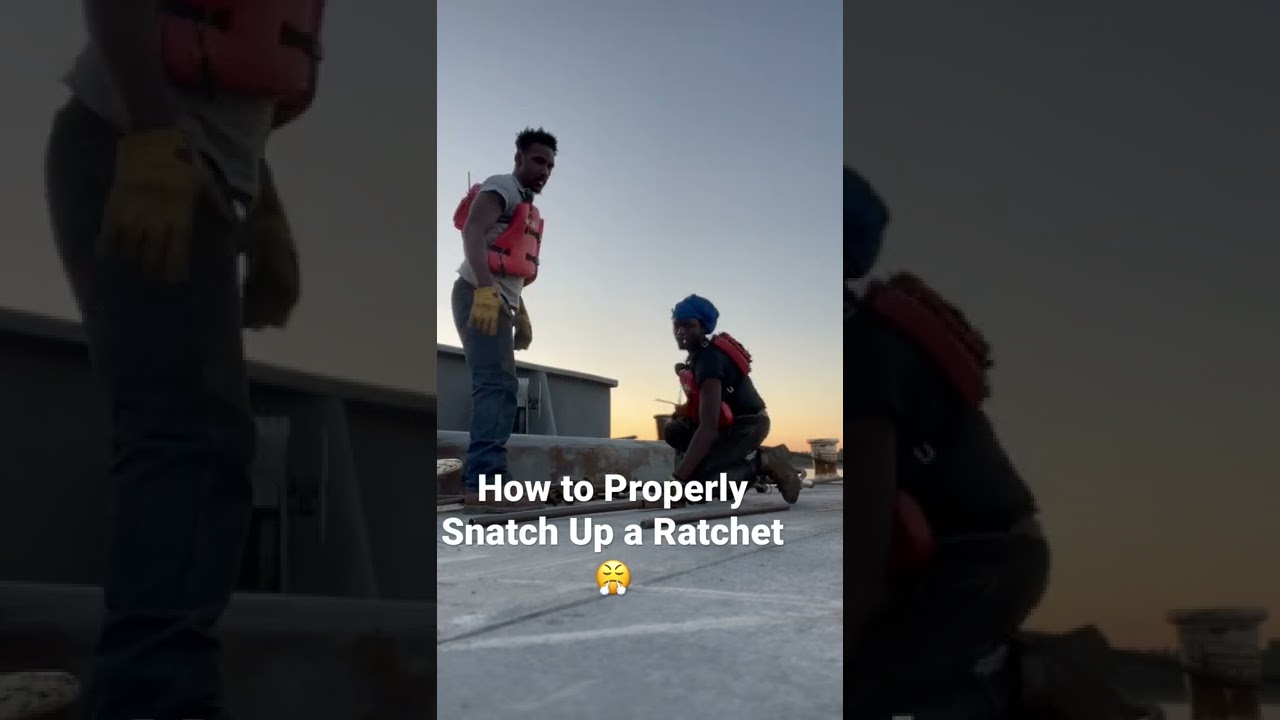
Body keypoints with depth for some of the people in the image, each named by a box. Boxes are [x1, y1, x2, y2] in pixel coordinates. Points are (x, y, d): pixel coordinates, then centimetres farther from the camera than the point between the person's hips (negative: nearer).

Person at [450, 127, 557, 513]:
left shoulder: (527, 207, 28)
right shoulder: (501, 188, -2)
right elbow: (472, 231, -19)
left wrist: (521, 314, 24)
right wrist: (485, 290, -30)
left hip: (498, 302, 10)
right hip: (479, 296, -10)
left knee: (496, 388, 5)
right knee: (498, 385, -20)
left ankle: (478, 485, 5)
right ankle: (486, 483, -27)